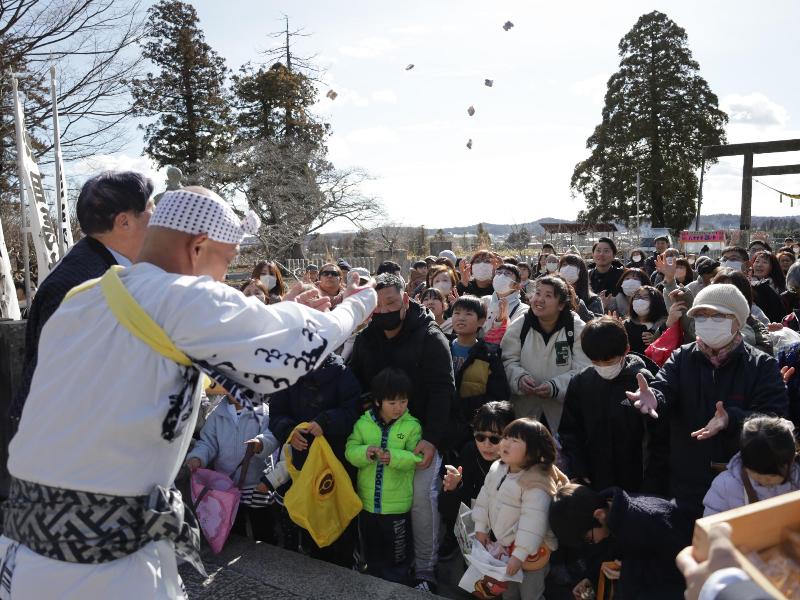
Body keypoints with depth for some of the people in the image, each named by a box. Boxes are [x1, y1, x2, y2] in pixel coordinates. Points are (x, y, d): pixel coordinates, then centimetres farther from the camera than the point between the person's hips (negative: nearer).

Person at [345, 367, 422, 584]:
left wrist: (394, 457, -34)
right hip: (368, 502, 4)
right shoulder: (363, 423, -4)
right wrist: (365, 452, -27)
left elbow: (416, 458, -18)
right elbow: (350, 451, -7)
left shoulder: (412, 426, -11)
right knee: (372, 551, 24)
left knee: (398, 555, 11)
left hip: (397, 505, -3)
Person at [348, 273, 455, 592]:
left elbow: (442, 391, -15)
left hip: (422, 435, -4)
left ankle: (425, 570, 15)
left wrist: (432, 438, -21)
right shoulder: (365, 338, 5)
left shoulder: (430, 337, -10)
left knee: (421, 498, -4)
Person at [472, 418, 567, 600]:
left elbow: (533, 522, -30)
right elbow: (485, 497, 7)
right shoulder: (497, 469, -4)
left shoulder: (536, 483, -28)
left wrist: (519, 555, -29)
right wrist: (481, 528, 9)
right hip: (504, 544, 7)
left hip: (531, 550, -7)